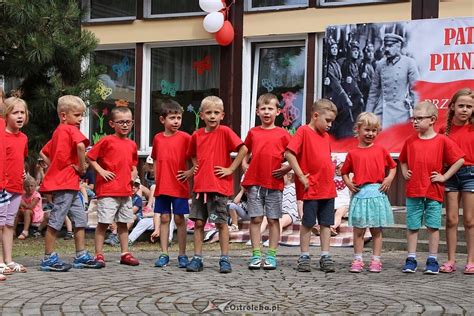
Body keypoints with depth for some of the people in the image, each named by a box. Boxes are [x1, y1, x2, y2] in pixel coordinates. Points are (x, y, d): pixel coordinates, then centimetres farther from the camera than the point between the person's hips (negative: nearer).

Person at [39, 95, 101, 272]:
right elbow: (80, 146, -30)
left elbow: (43, 153, 24)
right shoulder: (71, 130, -9)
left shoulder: (58, 132, 18)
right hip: (65, 183, -10)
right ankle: (49, 259, 1)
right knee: (56, 221, -4)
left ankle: (81, 256, 16)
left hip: (70, 184, 10)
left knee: (80, 219, 12)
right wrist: (82, 166, -17)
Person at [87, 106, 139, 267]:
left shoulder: (132, 145, 12)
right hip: (107, 190, -6)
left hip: (126, 191, 6)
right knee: (103, 222, -4)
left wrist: (133, 174, 7)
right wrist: (101, 171, -11)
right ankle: (99, 255, 2)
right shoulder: (106, 141, -5)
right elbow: (90, 157, -3)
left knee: (123, 222, 13)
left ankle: (125, 253, 21)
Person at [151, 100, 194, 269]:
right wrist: (156, 177, 11)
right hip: (161, 186, 3)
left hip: (179, 186, -3)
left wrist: (191, 171, -13)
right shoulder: (157, 138, 7)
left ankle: (182, 255, 10)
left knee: (179, 219, 2)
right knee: (164, 218, 6)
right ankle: (164, 254, 11)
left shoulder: (185, 137, -6)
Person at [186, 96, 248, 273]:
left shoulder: (225, 132, -6)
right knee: (198, 222, 5)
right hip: (200, 185, 5)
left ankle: (224, 259, 8)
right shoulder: (197, 135, 9)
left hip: (219, 186, -5)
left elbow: (243, 149, -14)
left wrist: (231, 169, -12)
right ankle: (197, 258, 12)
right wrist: (196, 167, 10)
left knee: (221, 223, 0)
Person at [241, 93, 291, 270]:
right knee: (255, 219, 2)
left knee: (273, 219, 3)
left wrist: (286, 169, -10)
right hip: (254, 182, 2)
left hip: (274, 183, -2)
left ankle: (271, 255, 9)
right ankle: (256, 255, 7)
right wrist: (244, 165, 5)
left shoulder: (282, 134, 2)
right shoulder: (253, 133, 9)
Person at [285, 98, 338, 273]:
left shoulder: (325, 135, 14)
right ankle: (304, 257, 11)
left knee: (326, 223, 8)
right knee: (307, 223, 2)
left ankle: (325, 257, 15)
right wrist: (302, 177, -17)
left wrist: (331, 171, 10)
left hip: (328, 188, 7)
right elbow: (289, 153, -17)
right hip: (311, 188, -7)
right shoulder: (304, 131, -8)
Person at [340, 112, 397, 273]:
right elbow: (345, 172, 14)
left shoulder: (381, 150, 5)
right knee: (358, 230, 2)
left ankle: (376, 260, 11)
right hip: (360, 193, 0)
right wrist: (348, 183, -3)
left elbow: (392, 166, 15)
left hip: (377, 193, 0)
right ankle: (357, 260, 8)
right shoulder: (353, 153, 4)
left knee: (376, 230, 5)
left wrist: (389, 179, -2)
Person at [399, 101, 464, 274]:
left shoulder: (442, 141, -5)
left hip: (434, 192, -3)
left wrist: (444, 176, -6)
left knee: (433, 227, 3)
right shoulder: (410, 141, 7)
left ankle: (432, 260, 12)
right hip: (413, 191, 3)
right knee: (412, 226, 6)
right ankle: (411, 260, 13)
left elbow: (460, 160, -4)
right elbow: (403, 161, 24)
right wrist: (405, 173, 7)